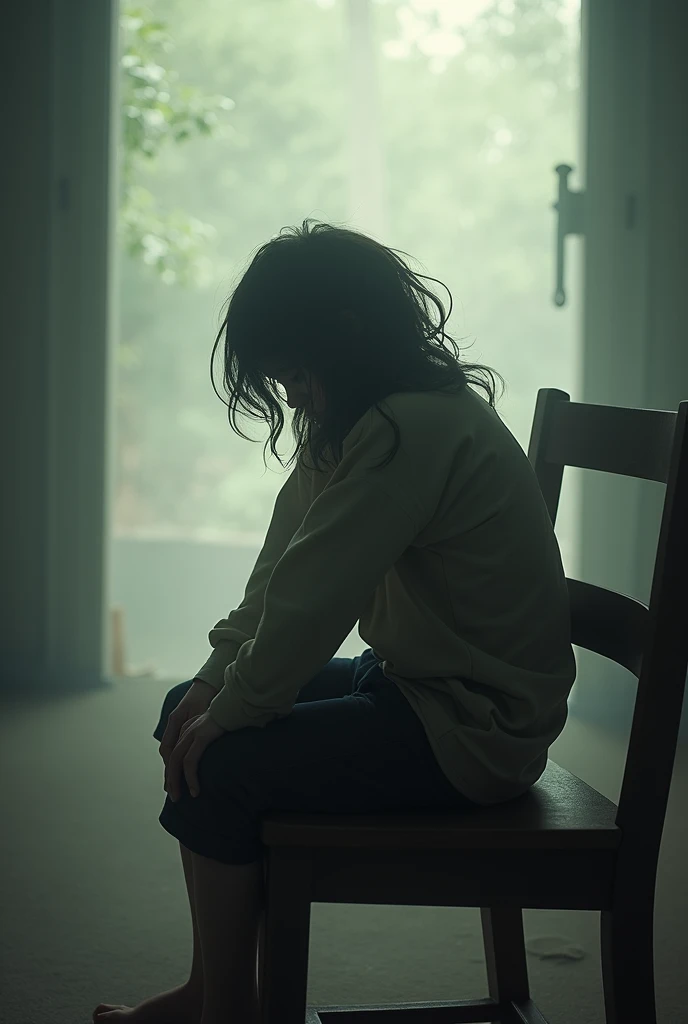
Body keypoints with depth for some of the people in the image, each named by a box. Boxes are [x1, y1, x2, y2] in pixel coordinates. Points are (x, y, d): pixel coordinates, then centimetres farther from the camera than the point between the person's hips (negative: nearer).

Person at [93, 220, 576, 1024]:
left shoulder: (412, 431, -25)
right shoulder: (350, 425, 8)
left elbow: (310, 604, -25)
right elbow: (280, 571, 8)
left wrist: (228, 711, -12)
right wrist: (215, 680, -1)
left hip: (471, 732, -10)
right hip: (414, 679, 11)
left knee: (217, 768, -15)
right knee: (184, 714, 11)